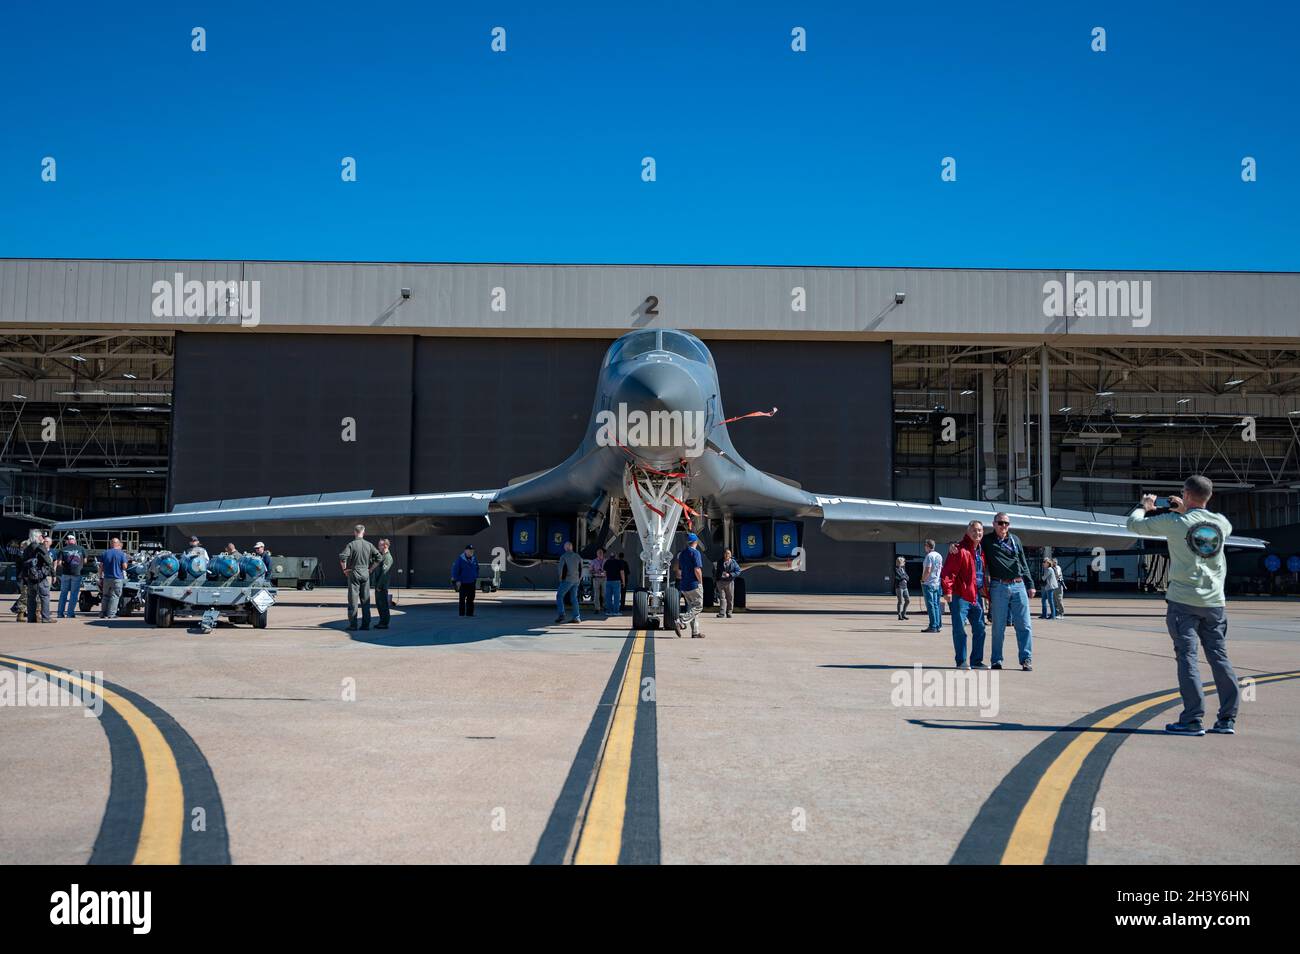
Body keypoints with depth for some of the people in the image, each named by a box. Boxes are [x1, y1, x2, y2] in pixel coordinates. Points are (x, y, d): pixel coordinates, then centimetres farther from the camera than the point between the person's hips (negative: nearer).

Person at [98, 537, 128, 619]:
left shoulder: (105, 553, 7)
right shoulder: (121, 554, -5)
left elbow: (101, 566, 5)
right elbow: (124, 566, -10)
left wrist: (100, 577, 10)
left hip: (106, 578, 4)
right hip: (117, 578, -4)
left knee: (105, 596, 14)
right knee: (114, 596, 0)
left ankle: (103, 613, 15)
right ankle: (111, 614, -3)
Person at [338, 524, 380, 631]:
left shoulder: (351, 544, -8)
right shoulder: (369, 545, 3)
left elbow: (342, 557, -20)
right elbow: (378, 557, 2)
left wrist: (344, 569, -7)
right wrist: (371, 568, 9)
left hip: (354, 574, -3)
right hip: (365, 574, 3)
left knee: (353, 600, 1)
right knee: (365, 600, 8)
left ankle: (353, 624, 0)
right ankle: (366, 624, 9)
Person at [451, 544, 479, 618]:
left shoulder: (474, 559, 8)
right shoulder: (460, 559, -9)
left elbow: (477, 569, 18)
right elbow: (455, 569, -10)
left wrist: (476, 579, 13)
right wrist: (457, 580, -12)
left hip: (472, 582, 5)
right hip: (463, 583, -5)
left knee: (471, 599, 7)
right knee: (462, 598, -1)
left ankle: (469, 613, 14)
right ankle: (461, 614, 4)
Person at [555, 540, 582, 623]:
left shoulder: (563, 557, -9)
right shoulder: (578, 557, 8)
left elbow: (561, 569, -12)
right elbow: (581, 569, 11)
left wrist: (561, 578, 5)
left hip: (567, 580, -5)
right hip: (576, 581, 5)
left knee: (559, 596, 5)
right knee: (574, 598, 11)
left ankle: (561, 615, -7)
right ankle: (577, 617, 6)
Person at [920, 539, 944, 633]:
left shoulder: (929, 556, -14)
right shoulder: (939, 556, 12)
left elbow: (927, 570, -20)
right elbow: (941, 569, 18)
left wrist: (923, 580, -8)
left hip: (928, 584, -8)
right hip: (938, 583, 8)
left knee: (930, 605, -6)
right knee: (936, 605, 11)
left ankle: (933, 626, -8)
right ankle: (939, 625, 11)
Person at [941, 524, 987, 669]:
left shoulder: (981, 552, 14)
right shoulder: (959, 550, -10)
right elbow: (948, 571, -16)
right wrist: (947, 590, -23)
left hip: (976, 596, 8)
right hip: (960, 596, -8)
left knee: (979, 628, 9)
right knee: (959, 629, -4)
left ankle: (976, 660, 18)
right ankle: (961, 661, 4)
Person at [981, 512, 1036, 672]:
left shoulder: (1015, 539, 13)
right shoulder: (987, 541, 5)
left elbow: (1024, 563, 18)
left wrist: (1030, 585, 15)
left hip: (1018, 586, 3)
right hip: (999, 587, -2)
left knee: (1024, 625, -1)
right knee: (998, 627, 2)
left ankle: (1026, 659, 5)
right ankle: (997, 660, 11)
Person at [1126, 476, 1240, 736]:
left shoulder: (1174, 522, -9)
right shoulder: (1221, 522, 5)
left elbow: (1134, 524, 0)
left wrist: (1145, 507, 21)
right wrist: (1185, 511, 32)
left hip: (1184, 601, -4)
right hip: (1215, 602, 4)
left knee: (1187, 658, -2)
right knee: (1219, 657, 8)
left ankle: (1193, 719, -4)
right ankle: (1228, 719, 11)